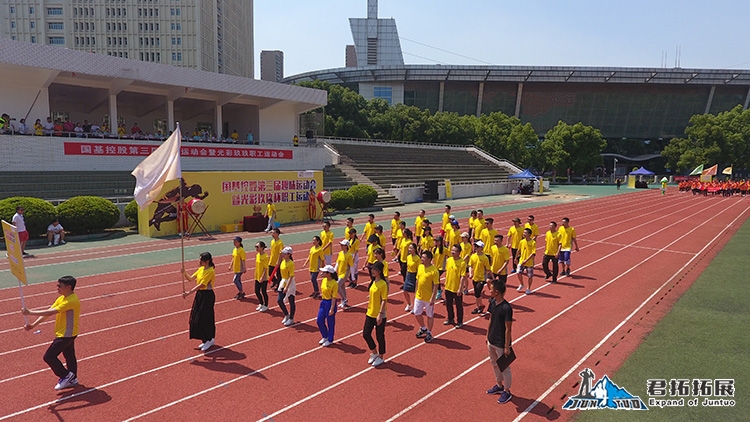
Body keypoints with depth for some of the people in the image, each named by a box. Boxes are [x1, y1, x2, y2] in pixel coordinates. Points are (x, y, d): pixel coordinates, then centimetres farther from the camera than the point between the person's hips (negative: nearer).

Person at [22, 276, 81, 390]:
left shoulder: (71, 301, -26)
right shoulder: (61, 298, 6)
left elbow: (50, 312, -29)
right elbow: (48, 312, 4)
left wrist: (30, 312, -24)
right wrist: (33, 325, -4)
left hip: (66, 334, -10)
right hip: (64, 333, 10)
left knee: (49, 357, -4)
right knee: (69, 356, 18)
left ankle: (65, 375, 10)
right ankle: (72, 379, 30)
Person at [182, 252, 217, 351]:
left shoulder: (210, 271, -18)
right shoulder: (200, 269, 8)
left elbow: (201, 285, -24)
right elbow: (191, 279, 11)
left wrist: (189, 292, -27)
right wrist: (185, 273, -7)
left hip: (207, 296, -9)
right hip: (199, 295, 9)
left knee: (204, 319, -4)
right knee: (196, 318, 12)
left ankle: (209, 339, 13)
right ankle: (205, 340, 24)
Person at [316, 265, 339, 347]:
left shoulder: (334, 283, -20)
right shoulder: (324, 280, 1)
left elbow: (334, 297, -18)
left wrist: (332, 309, -18)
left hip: (330, 303, -8)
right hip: (323, 302, 8)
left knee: (330, 323, 7)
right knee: (320, 321, 12)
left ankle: (330, 340, 25)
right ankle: (325, 337, 33)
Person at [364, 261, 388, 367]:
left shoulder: (383, 284, -17)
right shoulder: (374, 282, 7)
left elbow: (384, 300, -19)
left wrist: (380, 314, -23)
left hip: (379, 316, -8)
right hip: (370, 314, 8)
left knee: (380, 337, 7)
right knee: (366, 334, 9)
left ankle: (381, 357, 25)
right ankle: (374, 353, 30)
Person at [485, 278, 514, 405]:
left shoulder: (506, 308, -26)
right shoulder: (492, 303, -2)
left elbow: (508, 329, -21)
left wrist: (507, 347, -16)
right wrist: (487, 336, 15)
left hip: (501, 344, -8)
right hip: (491, 341, 8)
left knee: (504, 368, 10)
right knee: (494, 364, 23)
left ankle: (507, 392, 27)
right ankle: (499, 386, 42)